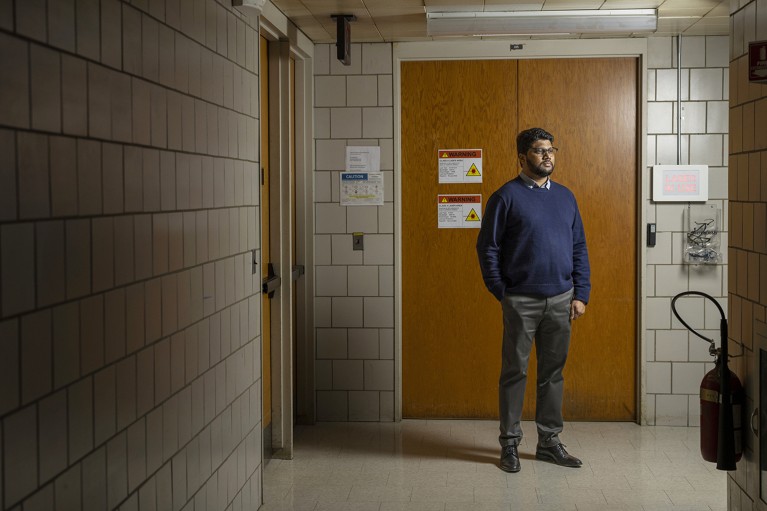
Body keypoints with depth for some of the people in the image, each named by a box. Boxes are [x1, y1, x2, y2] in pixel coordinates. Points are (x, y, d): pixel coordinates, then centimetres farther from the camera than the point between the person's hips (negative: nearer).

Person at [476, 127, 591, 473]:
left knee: (553, 372, 11)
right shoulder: (506, 196, -4)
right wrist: (501, 292, -8)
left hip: (560, 300, 5)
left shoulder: (565, 196, 11)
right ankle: (509, 444, 13)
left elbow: (579, 247, 13)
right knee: (515, 372, 3)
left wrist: (581, 294, 5)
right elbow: (487, 247, -4)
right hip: (521, 301, -4)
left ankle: (549, 441, 21)